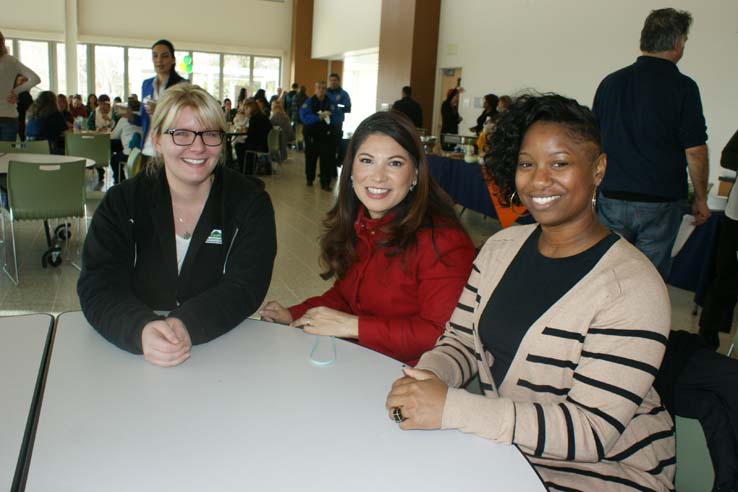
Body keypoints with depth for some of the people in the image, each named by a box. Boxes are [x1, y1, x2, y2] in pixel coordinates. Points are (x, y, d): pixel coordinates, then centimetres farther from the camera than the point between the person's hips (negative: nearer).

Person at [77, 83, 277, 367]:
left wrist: (187, 325, -26)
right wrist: (141, 330, -27)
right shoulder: (122, 202, 2)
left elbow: (245, 287, -9)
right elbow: (98, 288, -7)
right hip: (131, 358, 2)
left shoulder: (250, 202, -1)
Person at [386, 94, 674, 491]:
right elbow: (460, 341, 4)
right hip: (503, 447, 5)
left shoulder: (632, 287, -20)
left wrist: (450, 407, -29)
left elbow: (591, 431, -23)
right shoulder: (501, 247, 0)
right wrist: (428, 376, -19)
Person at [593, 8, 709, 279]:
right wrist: (701, 198, 3)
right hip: (660, 203, -3)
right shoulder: (682, 87, -9)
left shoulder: (610, 82, 5)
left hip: (612, 198, 4)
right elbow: (695, 151, -9)